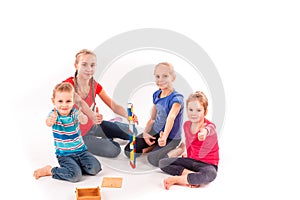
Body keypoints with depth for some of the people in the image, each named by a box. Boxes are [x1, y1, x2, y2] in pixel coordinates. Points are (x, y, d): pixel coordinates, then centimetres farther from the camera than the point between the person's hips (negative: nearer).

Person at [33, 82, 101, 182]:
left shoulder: (75, 113, -8)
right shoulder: (53, 114, -10)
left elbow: (85, 121, -28)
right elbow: (48, 123, -32)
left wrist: (82, 118, -54)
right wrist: (50, 121, -58)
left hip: (81, 150, 3)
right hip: (64, 154, -3)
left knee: (95, 168, -16)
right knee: (75, 175, -23)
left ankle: (76, 165, 10)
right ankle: (50, 170, 1)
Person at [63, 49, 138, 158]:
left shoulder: (95, 86, -7)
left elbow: (113, 105, -13)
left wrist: (128, 115, -32)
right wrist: (92, 116, -61)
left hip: (94, 125, 6)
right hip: (78, 134, -6)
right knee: (114, 150, -19)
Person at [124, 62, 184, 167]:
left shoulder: (176, 98, -21)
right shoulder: (157, 94, 1)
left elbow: (171, 117, -40)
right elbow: (152, 118, 7)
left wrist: (164, 137, -56)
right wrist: (145, 133, -11)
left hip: (171, 138, -6)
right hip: (155, 132, 6)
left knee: (153, 159, -29)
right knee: (129, 151, -5)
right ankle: (154, 146, 13)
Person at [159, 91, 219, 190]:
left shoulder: (209, 126, -21)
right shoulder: (186, 125, -2)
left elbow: (210, 129, -47)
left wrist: (205, 132, -69)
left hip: (208, 164, -6)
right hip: (192, 160, 6)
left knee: (210, 174, -41)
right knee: (162, 163, -3)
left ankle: (176, 179, -25)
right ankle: (192, 175, -19)